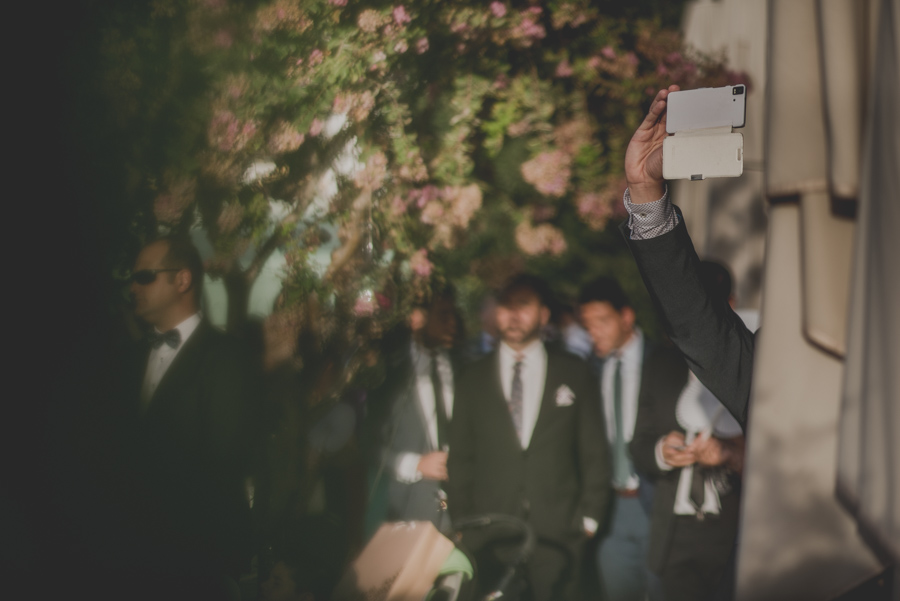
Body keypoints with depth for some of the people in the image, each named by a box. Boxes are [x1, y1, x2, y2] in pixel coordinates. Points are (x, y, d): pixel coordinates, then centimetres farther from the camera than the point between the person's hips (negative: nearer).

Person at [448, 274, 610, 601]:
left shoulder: (574, 373, 7)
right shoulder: (474, 378, 10)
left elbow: (595, 453, 8)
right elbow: (460, 459, 10)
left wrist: (589, 518, 1)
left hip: (558, 536, -1)